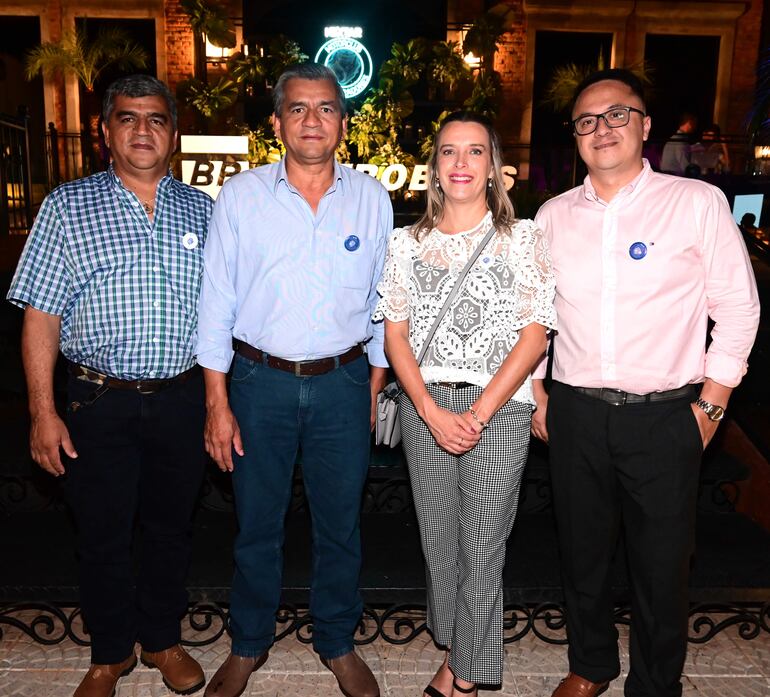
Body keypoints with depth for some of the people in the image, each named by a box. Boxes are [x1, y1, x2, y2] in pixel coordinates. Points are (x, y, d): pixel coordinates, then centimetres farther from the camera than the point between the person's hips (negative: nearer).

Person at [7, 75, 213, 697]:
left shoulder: (202, 211, 6)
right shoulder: (68, 206, 1)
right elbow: (41, 315, -2)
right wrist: (43, 412, -8)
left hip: (182, 400, 2)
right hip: (100, 403, -1)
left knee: (172, 527, 15)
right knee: (103, 534, 10)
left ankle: (162, 639, 37)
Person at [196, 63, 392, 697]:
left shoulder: (372, 199, 2)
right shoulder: (240, 196, -2)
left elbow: (382, 302, 7)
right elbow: (217, 302, -2)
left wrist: (374, 389, 6)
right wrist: (217, 402, -4)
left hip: (344, 384, 1)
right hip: (260, 381, 0)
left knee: (340, 525, 13)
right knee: (257, 525, 12)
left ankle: (338, 644, 36)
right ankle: (249, 645, 36)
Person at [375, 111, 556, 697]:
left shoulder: (522, 238, 0)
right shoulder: (408, 242, 7)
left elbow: (535, 335, -6)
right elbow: (395, 332, 4)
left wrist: (477, 414, -14)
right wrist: (432, 411, -9)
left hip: (498, 410, -2)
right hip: (425, 409, 3)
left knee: (482, 547, 4)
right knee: (438, 540, 13)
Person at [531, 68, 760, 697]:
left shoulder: (698, 203, -3)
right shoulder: (554, 215, 6)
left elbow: (738, 308, -1)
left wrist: (711, 404, -4)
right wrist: (535, 395, 9)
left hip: (665, 416, -2)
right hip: (574, 413, 3)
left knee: (662, 565, 9)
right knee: (582, 552, 17)